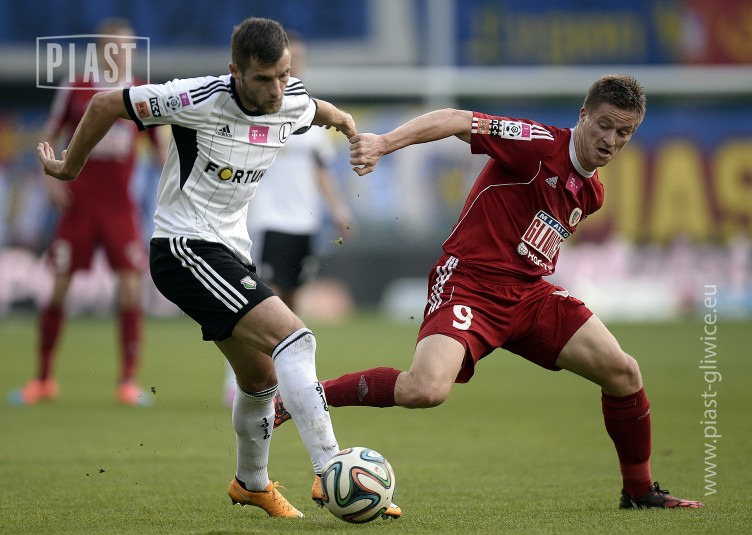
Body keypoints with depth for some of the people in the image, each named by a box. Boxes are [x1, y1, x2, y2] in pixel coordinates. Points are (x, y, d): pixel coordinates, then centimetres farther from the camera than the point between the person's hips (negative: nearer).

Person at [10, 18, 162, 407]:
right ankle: (43, 379, 12)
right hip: (78, 204, 0)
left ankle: (128, 380, 0)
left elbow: (161, 146, 9)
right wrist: (51, 177, -5)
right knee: (58, 288, -1)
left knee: (130, 287, -10)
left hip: (119, 205, 0)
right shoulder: (76, 90, 1)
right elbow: (49, 138, 9)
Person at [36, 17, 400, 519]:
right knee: (294, 337, -23)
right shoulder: (201, 99, -22)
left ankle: (252, 483, 44)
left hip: (230, 250, 8)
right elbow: (106, 104, -9)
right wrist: (70, 167, 2)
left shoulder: (293, 101, -2)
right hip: (185, 247, -8)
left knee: (261, 377, 19)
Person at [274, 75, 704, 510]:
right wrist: (383, 143, -32)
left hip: (529, 293, 8)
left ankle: (640, 491, 19)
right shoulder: (541, 144, -13)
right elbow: (458, 121, -22)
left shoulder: (592, 193, 12)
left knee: (623, 373, -1)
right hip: (469, 284, -8)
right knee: (427, 389, -31)